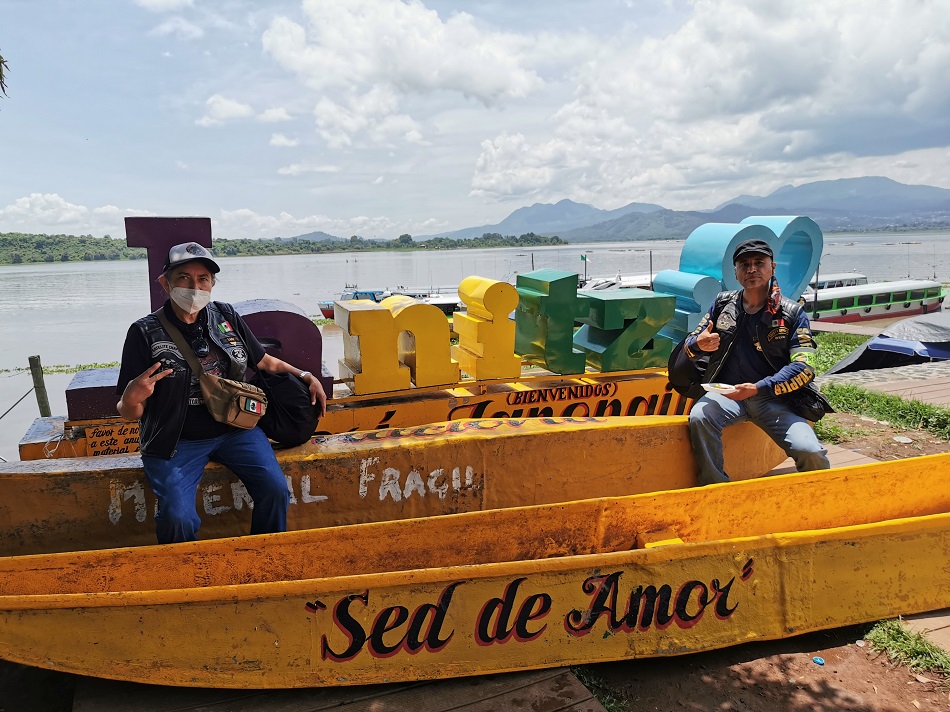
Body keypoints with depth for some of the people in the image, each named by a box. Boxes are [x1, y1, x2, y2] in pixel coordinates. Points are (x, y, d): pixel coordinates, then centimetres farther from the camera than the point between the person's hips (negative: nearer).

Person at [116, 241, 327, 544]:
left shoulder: (226, 316, 4)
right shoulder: (145, 332, -6)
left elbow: (264, 361, 18)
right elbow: (129, 413, -5)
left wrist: (306, 376, 9)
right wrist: (132, 399, -28)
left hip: (234, 427, 3)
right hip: (176, 439, -3)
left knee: (276, 490, -15)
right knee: (178, 518, -22)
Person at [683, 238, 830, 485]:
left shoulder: (792, 314, 1)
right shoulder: (723, 303, 9)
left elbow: (804, 368, -8)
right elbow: (689, 346, 12)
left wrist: (758, 388, -23)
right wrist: (698, 345, -15)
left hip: (775, 399, -1)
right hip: (726, 393, 1)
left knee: (810, 452, -23)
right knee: (699, 418, -32)